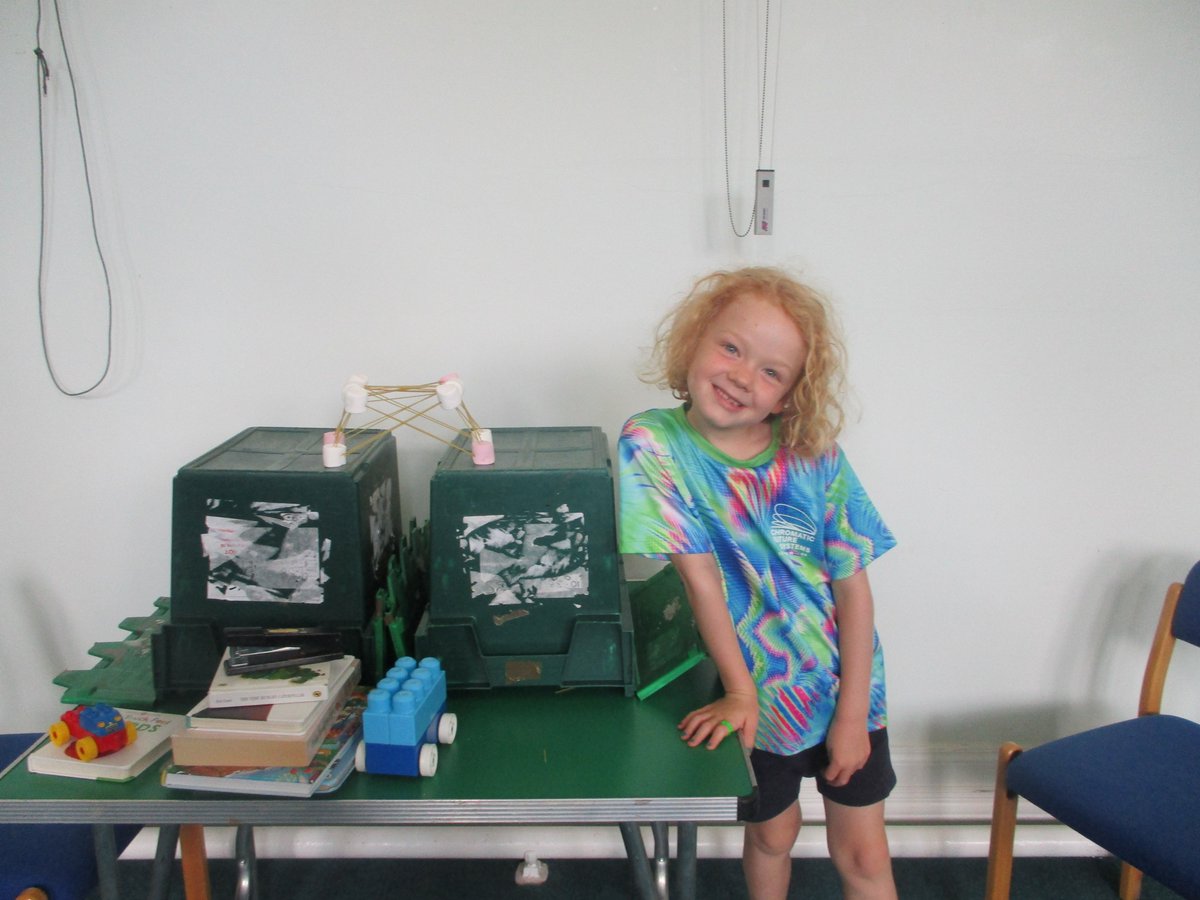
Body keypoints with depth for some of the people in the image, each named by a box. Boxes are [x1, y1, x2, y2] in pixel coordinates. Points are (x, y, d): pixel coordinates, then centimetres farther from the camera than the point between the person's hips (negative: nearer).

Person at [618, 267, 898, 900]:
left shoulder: (816, 458, -15)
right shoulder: (653, 444, -18)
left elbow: (854, 590, -10)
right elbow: (699, 575, -19)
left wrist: (853, 713, -9)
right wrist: (739, 692, -16)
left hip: (847, 686, 1)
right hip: (757, 695, -1)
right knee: (771, 836, 19)